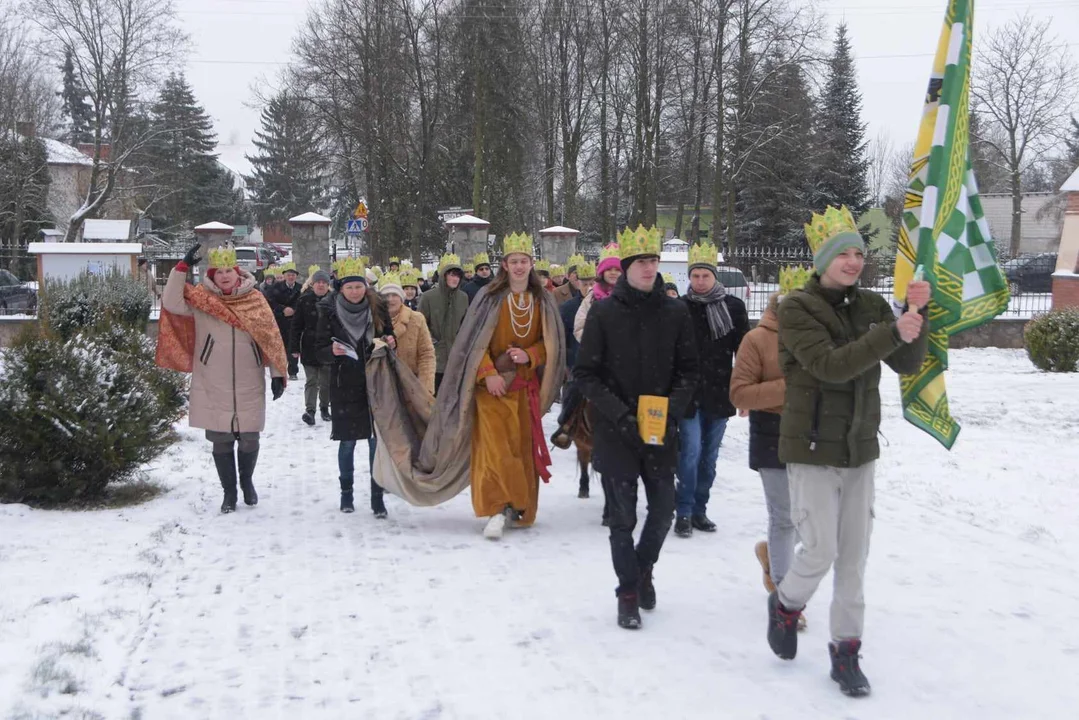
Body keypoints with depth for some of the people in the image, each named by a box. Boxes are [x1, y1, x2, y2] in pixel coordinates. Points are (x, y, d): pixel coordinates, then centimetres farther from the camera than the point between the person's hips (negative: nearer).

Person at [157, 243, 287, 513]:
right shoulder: (200, 298, 0)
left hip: (249, 387, 1)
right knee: (221, 440, 6)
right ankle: (229, 491, 21)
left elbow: (272, 337, 3)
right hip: (213, 387, 0)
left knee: (249, 440, 8)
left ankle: (247, 482, 33)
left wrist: (277, 373, 1)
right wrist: (182, 267, -20)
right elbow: (171, 303, -15)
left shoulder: (254, 299, 1)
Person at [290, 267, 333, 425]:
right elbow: (296, 325, 0)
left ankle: (324, 407, 26)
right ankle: (309, 409, -6)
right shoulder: (304, 300, -2)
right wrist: (294, 347, -4)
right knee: (311, 380, -3)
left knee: (326, 381, 11)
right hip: (309, 348, -1)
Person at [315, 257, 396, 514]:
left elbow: (390, 337, 15)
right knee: (347, 442, 7)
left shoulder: (377, 307, 2)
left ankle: (377, 496, 9)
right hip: (344, 387, -1)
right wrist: (333, 351, -23)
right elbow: (320, 349, -2)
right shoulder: (330, 311, -3)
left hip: (376, 384, 1)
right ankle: (346, 493, 24)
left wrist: (390, 343, -7)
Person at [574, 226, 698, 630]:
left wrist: (672, 409, -10)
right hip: (614, 432, -2)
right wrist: (620, 414, -16)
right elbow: (585, 373, -5)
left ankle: (643, 567, 38)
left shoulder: (675, 312, 1)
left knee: (663, 511, 9)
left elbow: (688, 370, 6)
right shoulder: (603, 313, -6)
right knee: (623, 517, 4)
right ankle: (628, 591, 22)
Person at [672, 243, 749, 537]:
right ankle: (684, 513, 3)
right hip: (689, 392, -3)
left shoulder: (734, 307, 2)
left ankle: (699, 510, 22)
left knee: (710, 455, 11)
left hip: (720, 393, 3)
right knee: (691, 451, -8)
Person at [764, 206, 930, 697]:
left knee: (854, 556, 7)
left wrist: (917, 315, -14)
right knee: (821, 552, -4)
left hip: (860, 448, 5)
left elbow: (908, 364, 1)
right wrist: (892, 332, -31)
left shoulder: (871, 306, 6)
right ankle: (786, 604, 27)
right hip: (813, 449, -5)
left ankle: (846, 650, 20)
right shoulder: (797, 309, -11)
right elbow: (831, 365, -24)